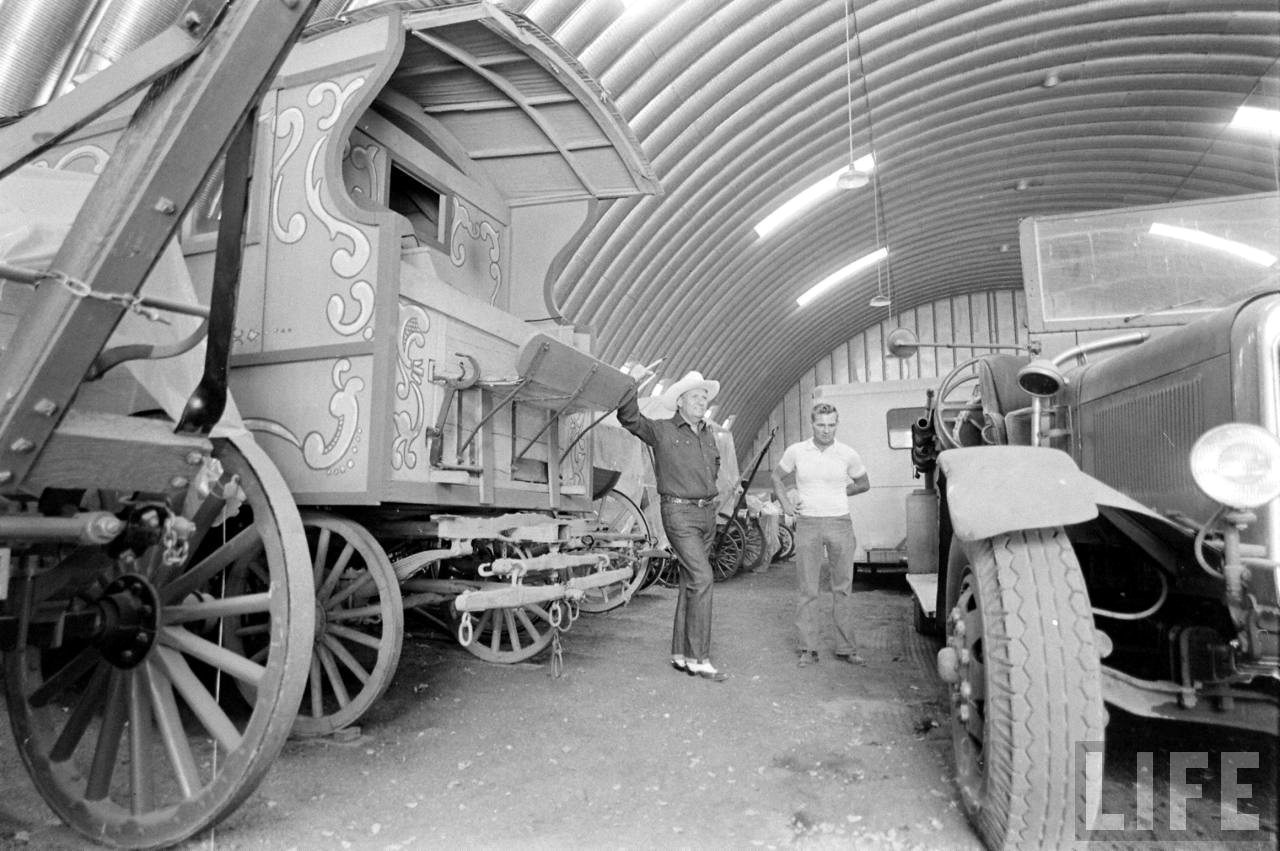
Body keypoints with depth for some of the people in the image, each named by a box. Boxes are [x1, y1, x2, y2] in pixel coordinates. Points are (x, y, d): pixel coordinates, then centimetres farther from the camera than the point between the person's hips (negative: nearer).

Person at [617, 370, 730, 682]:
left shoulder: (709, 434, 14)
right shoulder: (662, 430, -4)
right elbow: (628, 417, -18)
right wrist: (632, 384, -29)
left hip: (707, 514, 7)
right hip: (679, 514, -7)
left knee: (690, 582, 9)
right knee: (702, 578, -16)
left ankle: (680, 654, 17)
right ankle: (699, 658, -9)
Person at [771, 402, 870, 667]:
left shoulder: (847, 454, 0)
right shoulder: (796, 451, 0)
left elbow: (864, 484, 16)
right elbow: (777, 478, 15)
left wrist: (838, 493, 6)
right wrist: (785, 505, 4)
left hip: (840, 523, 1)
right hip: (807, 524, 0)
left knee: (843, 588, 7)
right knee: (807, 590, 2)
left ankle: (845, 648, 18)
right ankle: (808, 649, 10)